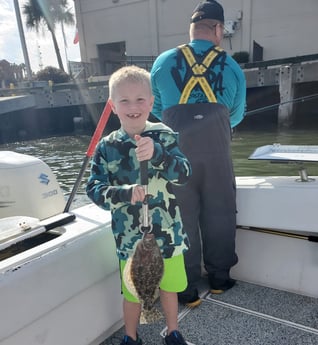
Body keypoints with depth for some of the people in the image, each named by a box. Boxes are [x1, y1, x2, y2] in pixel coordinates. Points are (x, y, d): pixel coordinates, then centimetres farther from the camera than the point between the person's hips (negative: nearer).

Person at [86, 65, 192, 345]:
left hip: (167, 232, 1)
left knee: (169, 286, 21)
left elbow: (184, 173, -19)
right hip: (130, 237, 0)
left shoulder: (163, 136, -9)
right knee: (133, 292, 18)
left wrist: (156, 154, -37)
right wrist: (125, 193, -28)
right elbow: (94, 189, -10)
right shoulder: (107, 147, -7)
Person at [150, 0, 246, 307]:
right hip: (217, 152, 1)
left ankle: (187, 289, 19)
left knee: (183, 218, 8)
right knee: (219, 214, 15)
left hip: (176, 152, 0)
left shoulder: (163, 62, 4)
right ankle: (219, 278, 30)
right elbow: (237, 115, 15)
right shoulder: (232, 67, 6)